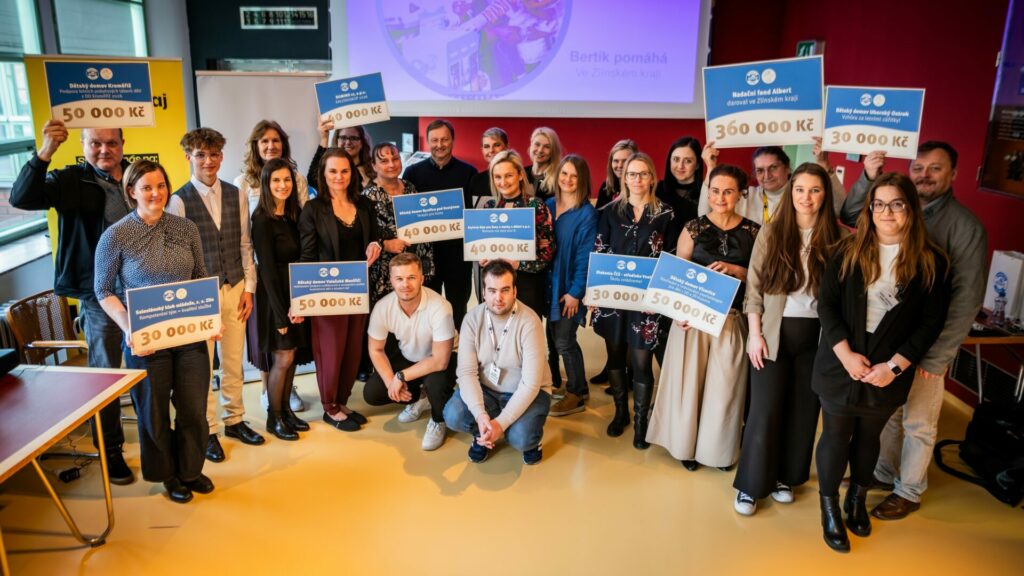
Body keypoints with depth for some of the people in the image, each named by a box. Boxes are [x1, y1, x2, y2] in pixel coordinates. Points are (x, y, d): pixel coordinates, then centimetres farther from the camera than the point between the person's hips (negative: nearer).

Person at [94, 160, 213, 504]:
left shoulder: (186, 229, -1)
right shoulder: (115, 236, -10)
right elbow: (103, 291, -4)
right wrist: (128, 329, -17)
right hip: (146, 341, -3)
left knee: (194, 409, 12)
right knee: (154, 414, 14)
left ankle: (191, 470, 36)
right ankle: (167, 475, 36)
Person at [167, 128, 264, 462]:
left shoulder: (236, 196, 4)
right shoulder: (179, 200, -7)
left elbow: (245, 245, 7)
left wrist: (249, 288, 4)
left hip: (235, 288, 3)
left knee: (233, 361, 12)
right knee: (202, 363, 6)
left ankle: (234, 420, 28)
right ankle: (207, 431, 20)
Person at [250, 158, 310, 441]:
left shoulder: (294, 214, 6)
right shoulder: (263, 220, -13)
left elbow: (300, 257, 5)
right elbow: (267, 268, -15)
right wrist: (281, 312, -16)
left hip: (296, 293, 6)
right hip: (274, 295, -6)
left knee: (290, 355, 11)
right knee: (282, 358, -1)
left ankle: (285, 410, 25)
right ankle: (273, 418, 15)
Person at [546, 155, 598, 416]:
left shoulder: (587, 213, -11)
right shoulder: (549, 204, 6)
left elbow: (585, 256, -14)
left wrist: (575, 291, -16)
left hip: (569, 286, -5)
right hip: (548, 282, 5)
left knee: (564, 341, -1)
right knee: (550, 336, 12)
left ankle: (578, 394, 13)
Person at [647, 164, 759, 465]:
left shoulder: (753, 232, 3)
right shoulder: (694, 228, 0)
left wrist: (734, 270, -14)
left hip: (731, 319, 1)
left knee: (724, 385, 6)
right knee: (688, 380, 5)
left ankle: (719, 448, 25)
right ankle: (687, 444, 24)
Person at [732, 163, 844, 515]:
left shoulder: (835, 239, -2)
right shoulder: (771, 233, -3)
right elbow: (754, 288, -2)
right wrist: (755, 334, -8)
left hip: (815, 337, 1)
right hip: (773, 334, -1)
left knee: (803, 410, 11)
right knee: (765, 410, 2)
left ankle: (785, 476, 29)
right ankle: (751, 485, 16)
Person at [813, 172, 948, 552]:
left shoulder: (931, 261, -4)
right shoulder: (849, 250, -4)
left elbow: (932, 321, -5)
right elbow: (826, 303, -6)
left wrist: (895, 365, -12)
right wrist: (846, 354, -16)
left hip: (889, 372, 1)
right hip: (840, 365, 0)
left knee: (869, 436, 18)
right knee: (836, 436, 9)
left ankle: (857, 500, 39)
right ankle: (829, 511, 25)